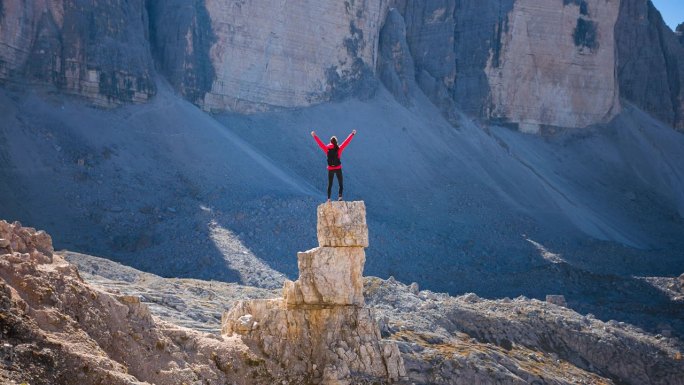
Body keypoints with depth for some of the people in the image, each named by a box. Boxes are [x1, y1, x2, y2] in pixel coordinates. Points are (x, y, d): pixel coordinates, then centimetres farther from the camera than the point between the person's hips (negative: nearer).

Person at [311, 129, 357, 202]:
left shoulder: (327, 149, -10)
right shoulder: (339, 149, -14)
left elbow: (320, 143, -1)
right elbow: (346, 142, -11)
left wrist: (314, 136, 10)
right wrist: (352, 134, -4)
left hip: (330, 169, 2)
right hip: (338, 169, -2)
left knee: (330, 184, 15)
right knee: (341, 184, 10)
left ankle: (328, 199, 13)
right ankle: (340, 196, -5)